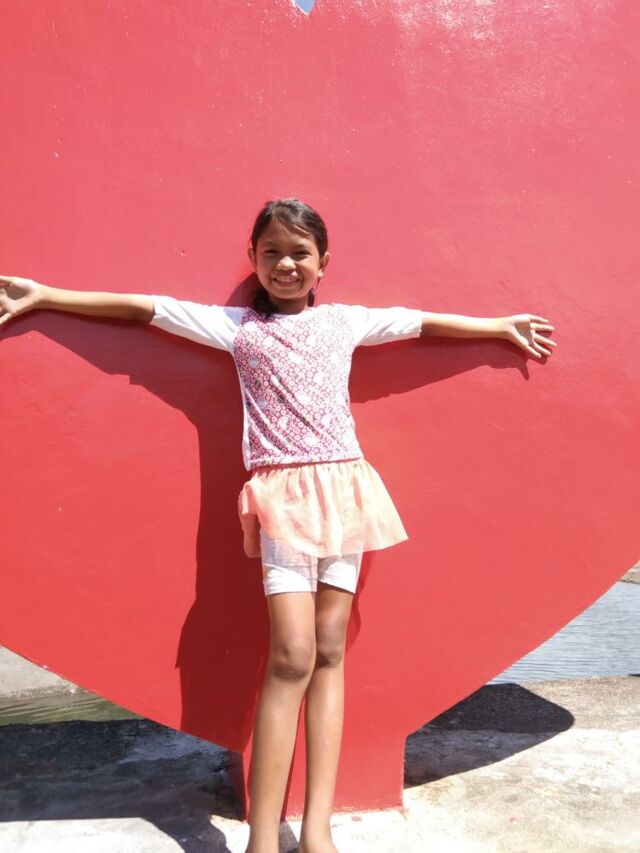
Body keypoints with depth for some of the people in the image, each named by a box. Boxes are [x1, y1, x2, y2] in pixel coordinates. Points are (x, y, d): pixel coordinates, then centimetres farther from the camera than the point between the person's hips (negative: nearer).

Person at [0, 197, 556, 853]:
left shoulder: (344, 321, 13)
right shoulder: (237, 327, 8)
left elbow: (423, 321, 20)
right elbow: (141, 306, 7)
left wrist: (504, 325, 26)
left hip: (342, 487, 3)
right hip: (281, 496, -2)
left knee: (329, 652, 1)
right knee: (292, 656, -12)